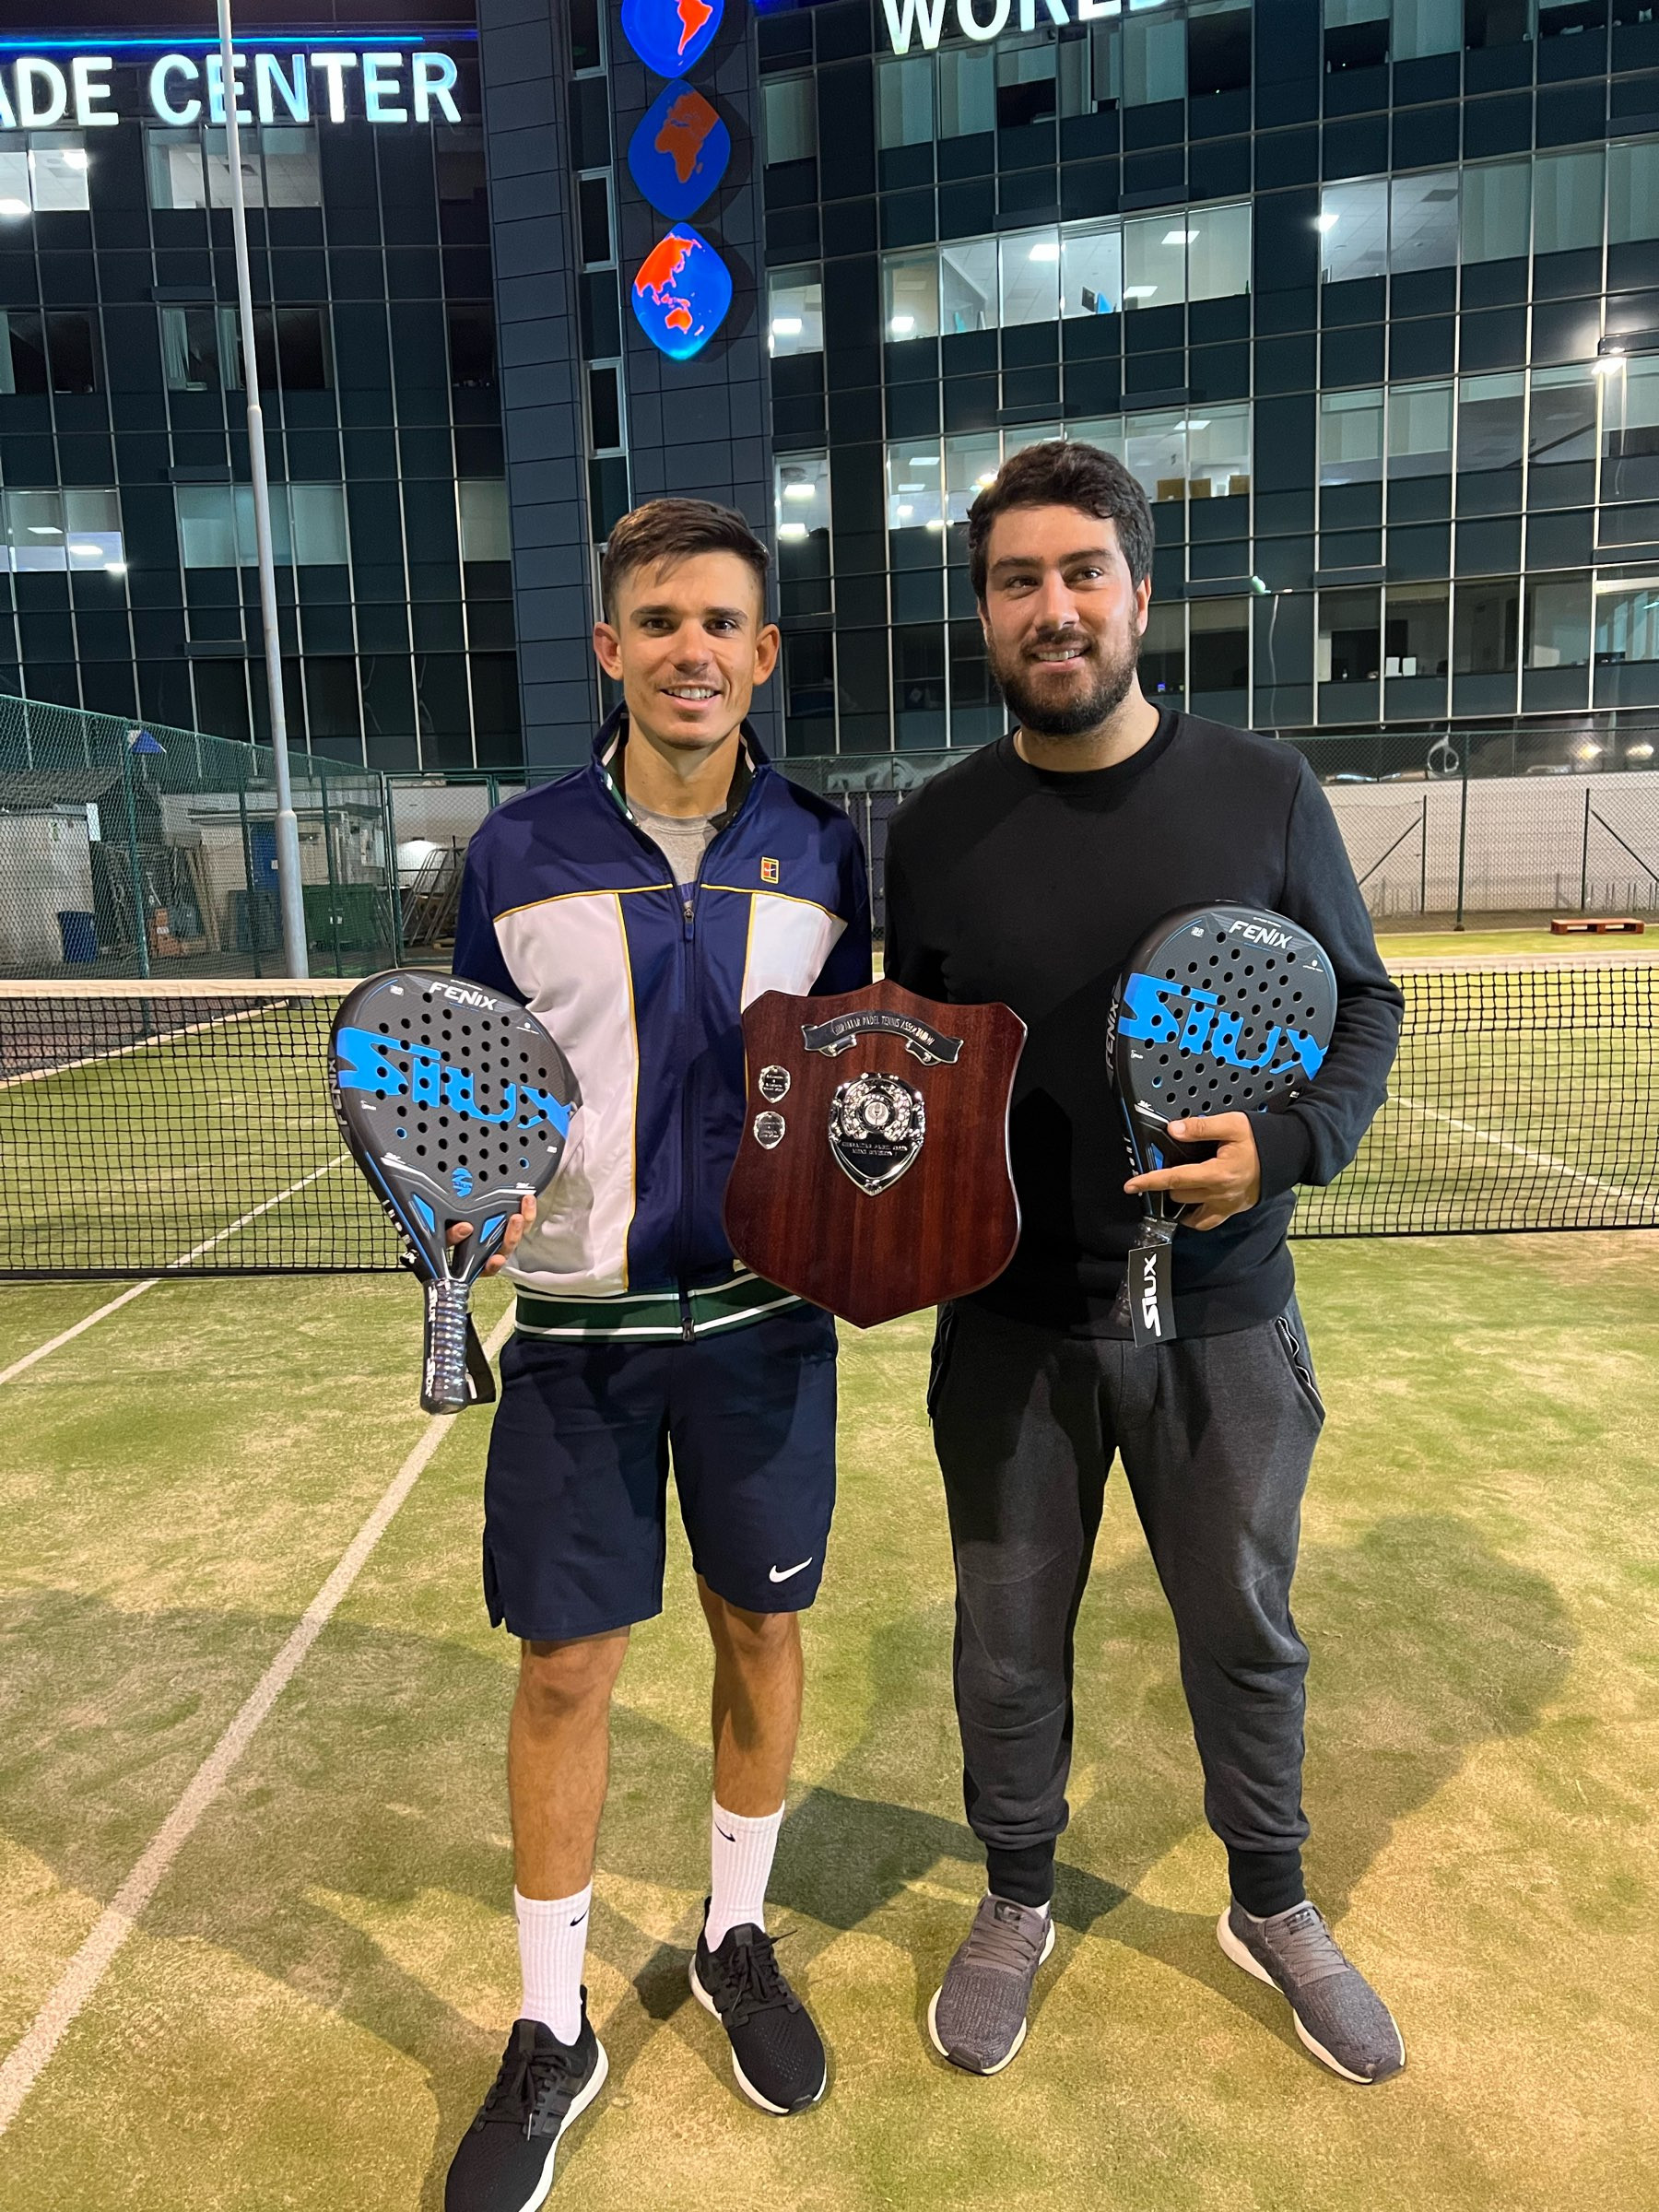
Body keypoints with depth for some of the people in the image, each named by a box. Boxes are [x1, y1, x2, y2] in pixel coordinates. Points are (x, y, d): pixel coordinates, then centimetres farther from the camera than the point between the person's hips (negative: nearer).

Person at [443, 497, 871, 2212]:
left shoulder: (819, 851, 2)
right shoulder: (519, 850, -1)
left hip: (762, 1312, 2)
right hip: (576, 1320, -1)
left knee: (760, 1626, 14)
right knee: (563, 1666, 6)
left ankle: (736, 1937, 40)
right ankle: (550, 2031, 29)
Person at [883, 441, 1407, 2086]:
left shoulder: (1263, 794, -4)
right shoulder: (934, 830, -2)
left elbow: (1363, 1004, 2)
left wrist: (1289, 1142, -16)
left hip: (1221, 1311, 0)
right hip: (1010, 1324, 1)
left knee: (1244, 1628, 17)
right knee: (1010, 1636, 15)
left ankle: (1272, 1910, 44)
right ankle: (1015, 1905, 42)